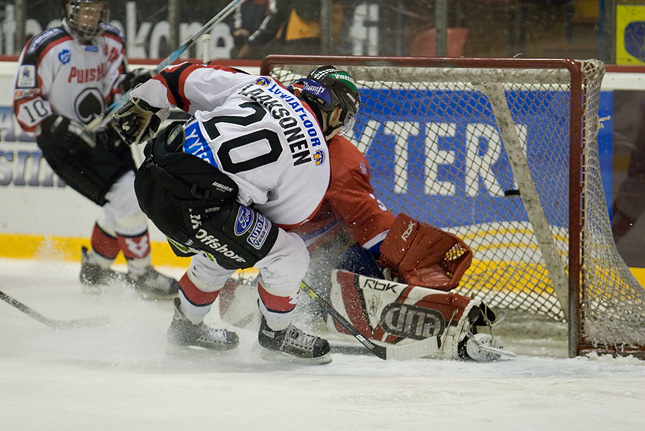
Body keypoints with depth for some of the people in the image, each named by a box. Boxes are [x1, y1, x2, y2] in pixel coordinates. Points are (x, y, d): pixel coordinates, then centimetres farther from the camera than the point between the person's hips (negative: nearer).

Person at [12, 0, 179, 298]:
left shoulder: (111, 41, 3)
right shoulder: (45, 48, -17)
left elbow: (115, 89, 6)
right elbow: (25, 104, -16)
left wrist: (131, 84, -17)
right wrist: (65, 129, -25)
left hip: (104, 134, 8)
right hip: (65, 143, -8)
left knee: (124, 204, 15)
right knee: (127, 197, -17)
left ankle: (94, 270, 34)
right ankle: (141, 276, -3)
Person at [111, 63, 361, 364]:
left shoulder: (257, 85, 15)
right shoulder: (315, 161, 4)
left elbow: (187, 79, 16)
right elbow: (283, 221, 15)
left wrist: (142, 107, 26)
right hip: (189, 202, -8)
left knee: (224, 250, 33)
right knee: (290, 256, 5)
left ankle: (185, 327, 51)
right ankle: (275, 336, 27)